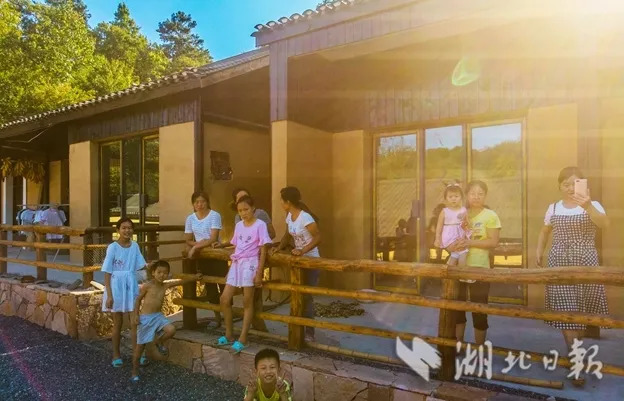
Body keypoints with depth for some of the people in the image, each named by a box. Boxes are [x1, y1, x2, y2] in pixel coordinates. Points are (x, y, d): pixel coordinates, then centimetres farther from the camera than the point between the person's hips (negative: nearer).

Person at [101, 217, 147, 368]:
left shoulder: (135, 246, 2)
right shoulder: (113, 247, -10)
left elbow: (141, 266, 8)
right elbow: (107, 272, -9)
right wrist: (109, 295, -13)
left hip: (131, 287, 3)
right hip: (117, 287, -3)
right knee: (118, 323, 9)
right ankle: (116, 355, 24)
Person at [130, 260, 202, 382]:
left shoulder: (166, 285, 0)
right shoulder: (147, 286, -13)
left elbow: (181, 281, 8)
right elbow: (138, 299, -5)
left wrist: (194, 278, 9)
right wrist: (135, 315, -10)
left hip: (158, 316, 4)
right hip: (145, 317, -4)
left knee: (171, 330, -20)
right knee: (141, 345, 4)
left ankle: (158, 342, 12)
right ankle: (135, 371, 21)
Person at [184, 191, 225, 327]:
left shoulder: (214, 215, -12)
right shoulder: (190, 218, 3)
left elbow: (213, 239, -19)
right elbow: (188, 240, 6)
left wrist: (196, 247, -20)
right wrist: (198, 244, -14)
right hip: (201, 256, 5)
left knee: (223, 284, -4)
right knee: (209, 286, 12)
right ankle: (217, 316, 24)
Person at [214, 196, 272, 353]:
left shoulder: (260, 225, -7)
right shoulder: (238, 225, 12)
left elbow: (263, 250, -9)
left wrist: (259, 273, -14)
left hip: (250, 264, -7)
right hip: (236, 264, 7)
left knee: (247, 302, -1)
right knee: (224, 299, 6)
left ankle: (242, 339, 7)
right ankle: (229, 335, 20)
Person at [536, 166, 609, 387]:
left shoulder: (593, 205, -3)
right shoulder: (553, 208, 6)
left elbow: (604, 223, -24)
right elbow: (544, 232, 20)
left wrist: (588, 206, -40)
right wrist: (539, 251, 9)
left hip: (585, 264, -1)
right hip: (559, 264, 1)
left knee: (581, 310, 8)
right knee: (565, 311, -4)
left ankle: (574, 349, 31)